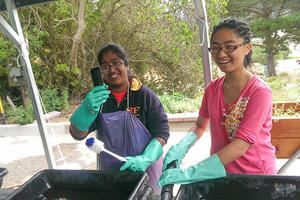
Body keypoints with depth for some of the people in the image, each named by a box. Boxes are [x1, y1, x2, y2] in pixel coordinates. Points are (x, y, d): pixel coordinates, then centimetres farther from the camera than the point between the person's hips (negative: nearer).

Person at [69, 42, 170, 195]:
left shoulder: (144, 94, -10)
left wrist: (146, 159, -25)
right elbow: (77, 134, -11)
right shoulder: (97, 98, -4)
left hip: (145, 170, -1)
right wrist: (87, 110, -31)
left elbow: (162, 131, -10)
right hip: (110, 170, 2)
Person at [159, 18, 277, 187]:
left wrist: (189, 173, -29)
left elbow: (240, 145, -24)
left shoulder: (260, 92, -17)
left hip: (257, 174, -3)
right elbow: (200, 125, 9)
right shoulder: (212, 88, 0)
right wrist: (180, 149, -11)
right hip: (221, 171, 4)